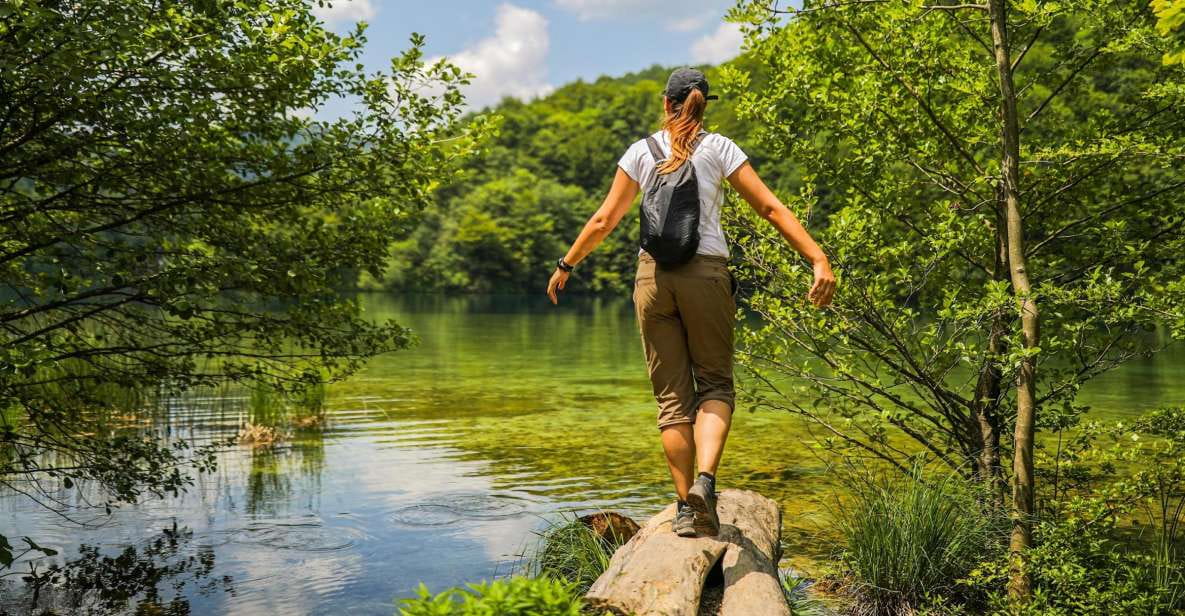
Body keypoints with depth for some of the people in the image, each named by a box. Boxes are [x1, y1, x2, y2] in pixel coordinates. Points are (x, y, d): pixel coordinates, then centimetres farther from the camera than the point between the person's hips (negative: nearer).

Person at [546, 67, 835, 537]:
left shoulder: (642, 151, 8)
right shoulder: (719, 148, 4)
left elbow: (604, 221, 8)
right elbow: (770, 208, -3)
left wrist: (566, 265, 20)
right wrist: (818, 260, -5)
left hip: (653, 274, 1)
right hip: (706, 273, -1)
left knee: (671, 396, 8)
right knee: (715, 384, 10)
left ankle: (685, 505, 8)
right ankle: (705, 480, -14)